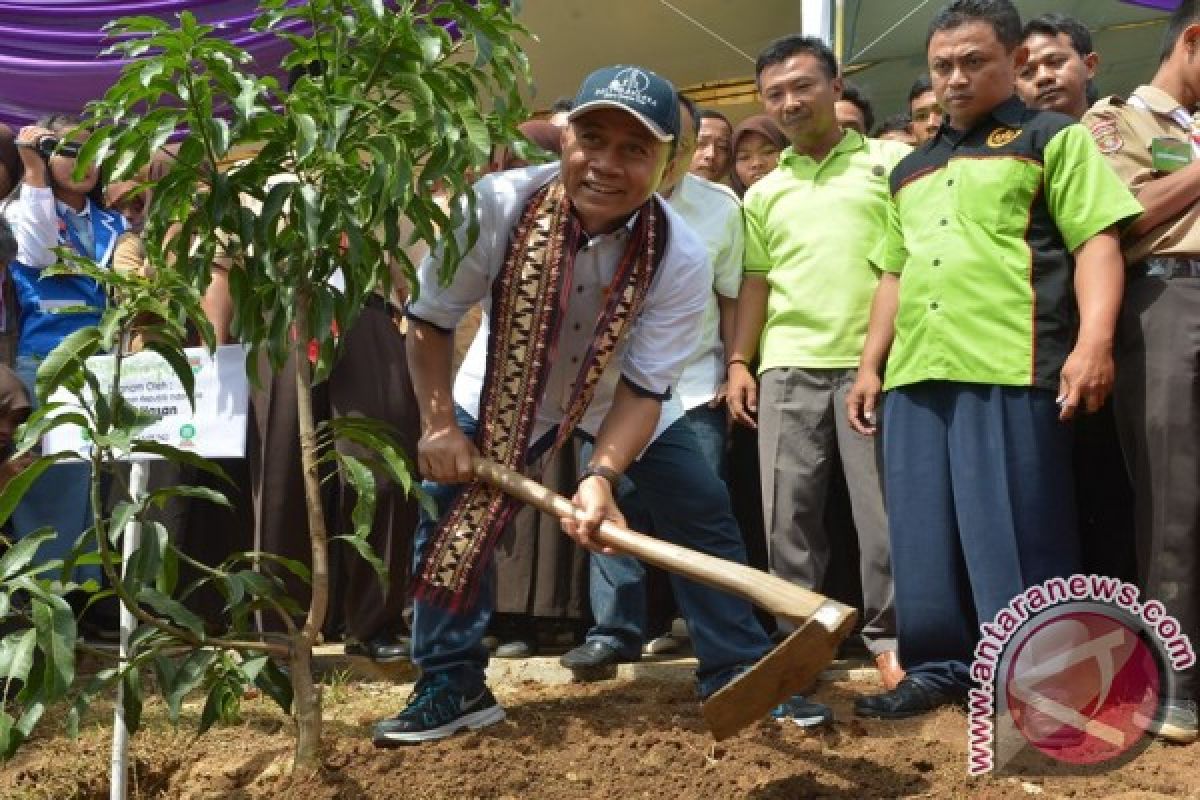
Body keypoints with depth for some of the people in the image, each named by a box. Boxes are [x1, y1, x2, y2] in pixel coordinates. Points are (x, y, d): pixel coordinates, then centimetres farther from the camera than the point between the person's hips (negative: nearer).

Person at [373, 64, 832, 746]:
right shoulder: (496, 207, -33)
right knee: (448, 499, -12)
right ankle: (452, 685, 3)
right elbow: (429, 319, -18)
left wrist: (602, 475, -42)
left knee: (705, 516, -3)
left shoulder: (682, 259, -31)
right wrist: (439, 425, -21)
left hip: (621, 398, 1)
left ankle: (740, 673, 14)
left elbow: (643, 388, -27)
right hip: (505, 390, 0)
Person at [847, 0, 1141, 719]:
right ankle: (942, 668, 19)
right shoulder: (911, 172, 25)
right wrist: (871, 364, 20)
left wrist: (1093, 341, -18)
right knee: (926, 535, 9)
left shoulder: (1054, 139, 5)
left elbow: (1097, 241, -5)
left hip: (1012, 369, -7)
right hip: (916, 376, 7)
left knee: (1016, 536, -5)